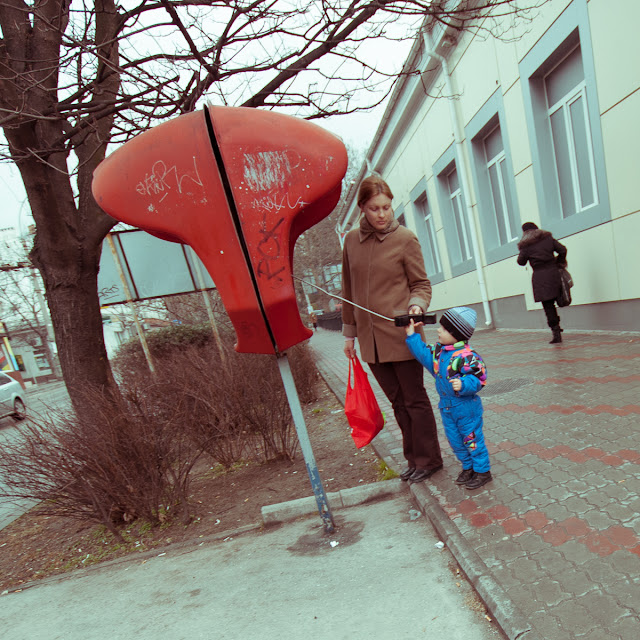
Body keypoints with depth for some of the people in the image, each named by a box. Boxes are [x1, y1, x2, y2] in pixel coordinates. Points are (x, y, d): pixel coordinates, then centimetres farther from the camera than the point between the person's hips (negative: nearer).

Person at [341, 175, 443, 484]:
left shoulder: (405, 239, -4)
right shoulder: (352, 241, 7)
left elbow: (421, 284, 1)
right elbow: (349, 290, 13)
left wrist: (417, 305, -20)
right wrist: (349, 332, 14)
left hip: (401, 334, -4)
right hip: (370, 339, 4)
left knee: (414, 399, 6)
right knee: (398, 402, 15)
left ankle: (428, 459, 23)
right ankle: (414, 458, 29)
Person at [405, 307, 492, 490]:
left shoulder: (467, 356, -24)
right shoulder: (438, 350, -2)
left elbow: (479, 378, -23)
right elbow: (423, 354, 8)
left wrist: (463, 385, -38)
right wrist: (412, 336, 4)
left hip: (467, 407, -8)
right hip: (447, 406, 8)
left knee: (472, 439, 7)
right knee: (455, 439, 19)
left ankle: (483, 471, 26)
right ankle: (468, 467, 38)